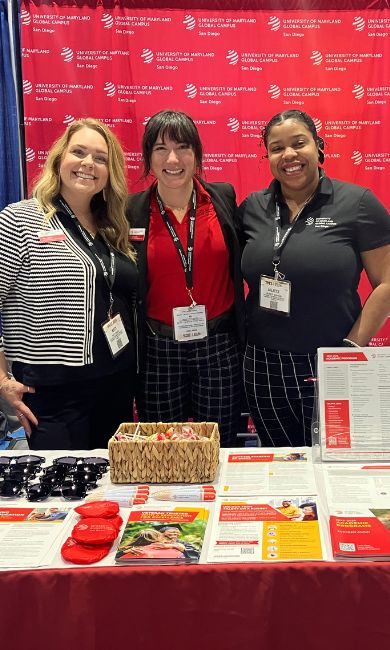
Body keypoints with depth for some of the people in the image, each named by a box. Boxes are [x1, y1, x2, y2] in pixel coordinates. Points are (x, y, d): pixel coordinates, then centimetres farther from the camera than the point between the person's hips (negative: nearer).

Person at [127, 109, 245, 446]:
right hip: (158, 350, 0)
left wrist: (243, 334, 6)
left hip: (219, 346, 1)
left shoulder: (224, 198, 1)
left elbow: (240, 265, 9)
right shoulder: (132, 211, -2)